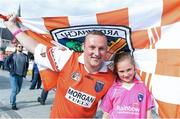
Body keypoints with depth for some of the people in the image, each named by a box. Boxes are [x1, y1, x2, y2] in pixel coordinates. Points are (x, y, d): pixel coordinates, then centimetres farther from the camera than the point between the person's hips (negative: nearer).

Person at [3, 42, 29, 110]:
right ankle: (13, 104, 0)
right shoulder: (12, 55, -4)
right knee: (15, 89, -11)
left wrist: (25, 72, 10)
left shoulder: (25, 56, 5)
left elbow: (27, 65, 19)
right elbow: (6, 64, -5)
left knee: (18, 90, 15)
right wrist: (10, 70, -9)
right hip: (13, 75, -4)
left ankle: (12, 99, 41)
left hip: (21, 76, 4)